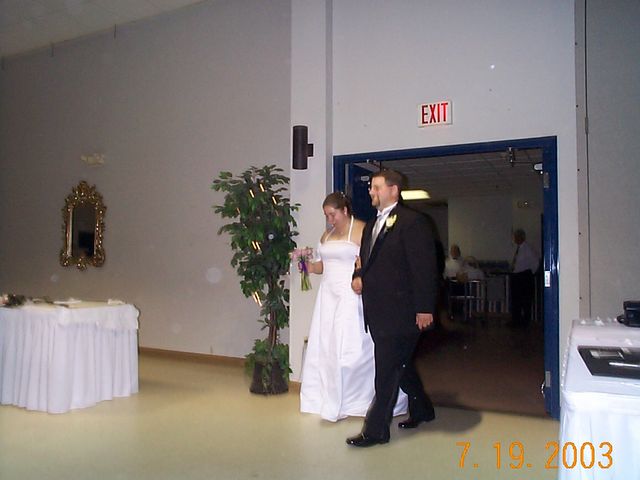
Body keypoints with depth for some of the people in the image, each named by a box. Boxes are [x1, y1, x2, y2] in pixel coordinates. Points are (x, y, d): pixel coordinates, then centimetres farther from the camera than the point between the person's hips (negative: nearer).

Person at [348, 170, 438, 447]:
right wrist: (358, 276, 2)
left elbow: (425, 267, -14)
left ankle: (376, 430, 8)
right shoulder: (371, 226, 16)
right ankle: (421, 409, 40)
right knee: (400, 365, 21)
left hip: (400, 311, -9)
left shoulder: (412, 222, -10)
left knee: (387, 371, -3)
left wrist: (424, 308, -17)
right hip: (378, 311, 9)